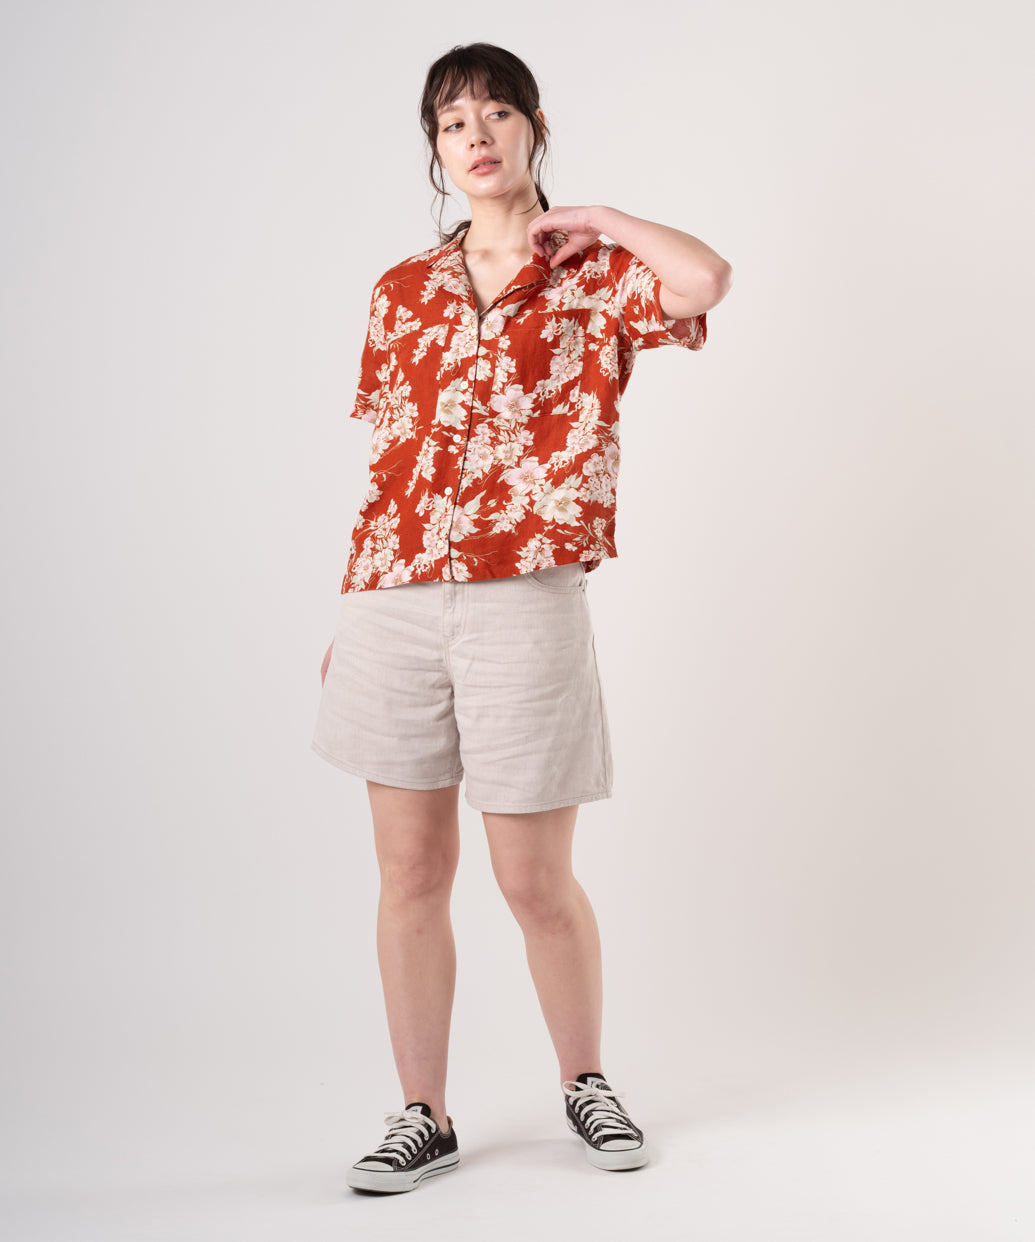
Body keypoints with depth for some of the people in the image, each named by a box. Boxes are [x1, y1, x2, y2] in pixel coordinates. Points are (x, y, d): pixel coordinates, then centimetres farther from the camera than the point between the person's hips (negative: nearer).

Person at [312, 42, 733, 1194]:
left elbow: (708, 279, -20)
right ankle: (422, 1116, 21)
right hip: (392, 598, 4)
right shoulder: (402, 292, 13)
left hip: (524, 602, -3)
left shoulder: (594, 277, 3)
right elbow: (385, 460, 15)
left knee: (535, 881, 4)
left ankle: (585, 1080, 29)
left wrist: (596, 219, -5)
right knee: (411, 873, 7)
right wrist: (347, 614, 13)